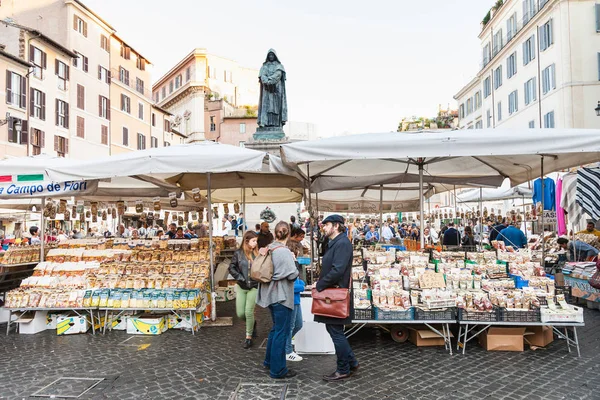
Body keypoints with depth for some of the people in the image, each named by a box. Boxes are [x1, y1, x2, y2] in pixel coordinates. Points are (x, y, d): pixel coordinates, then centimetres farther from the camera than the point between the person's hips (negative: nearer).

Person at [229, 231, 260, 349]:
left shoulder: (257, 253, -5)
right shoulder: (238, 253, -5)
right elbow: (231, 268, -2)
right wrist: (241, 278, -9)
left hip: (254, 287, -1)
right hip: (241, 287, 2)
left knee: (248, 312, -3)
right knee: (240, 314, 4)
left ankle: (249, 337, 16)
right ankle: (252, 322, 37)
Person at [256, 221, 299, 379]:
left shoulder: (269, 249, 3)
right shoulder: (284, 252, -20)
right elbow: (292, 274, -21)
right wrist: (295, 270, -3)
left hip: (271, 294, 9)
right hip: (281, 296, -9)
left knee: (275, 328, 23)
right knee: (281, 332, 1)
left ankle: (270, 361, 35)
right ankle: (278, 370, 10)